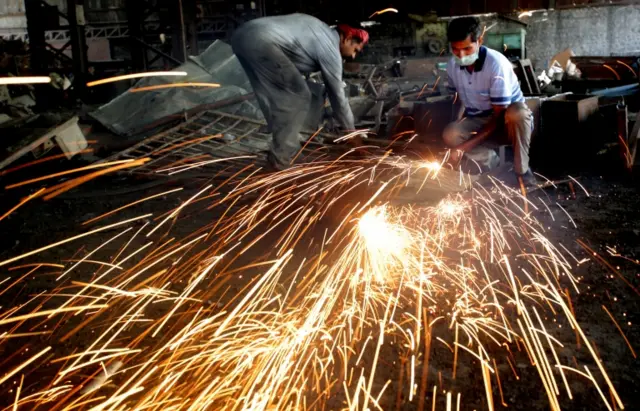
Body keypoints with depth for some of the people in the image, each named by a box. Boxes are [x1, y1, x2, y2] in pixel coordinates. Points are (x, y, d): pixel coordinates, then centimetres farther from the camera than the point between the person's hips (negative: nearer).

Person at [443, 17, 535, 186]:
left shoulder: (496, 64, -27)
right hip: (478, 120, 4)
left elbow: (499, 115, -26)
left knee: (517, 113, -41)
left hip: (506, 120, -4)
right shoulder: (452, 66, -9)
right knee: (450, 135, -29)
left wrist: (466, 145, -31)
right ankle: (496, 166, -6)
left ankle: (522, 171, -19)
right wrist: (458, 127, -12)